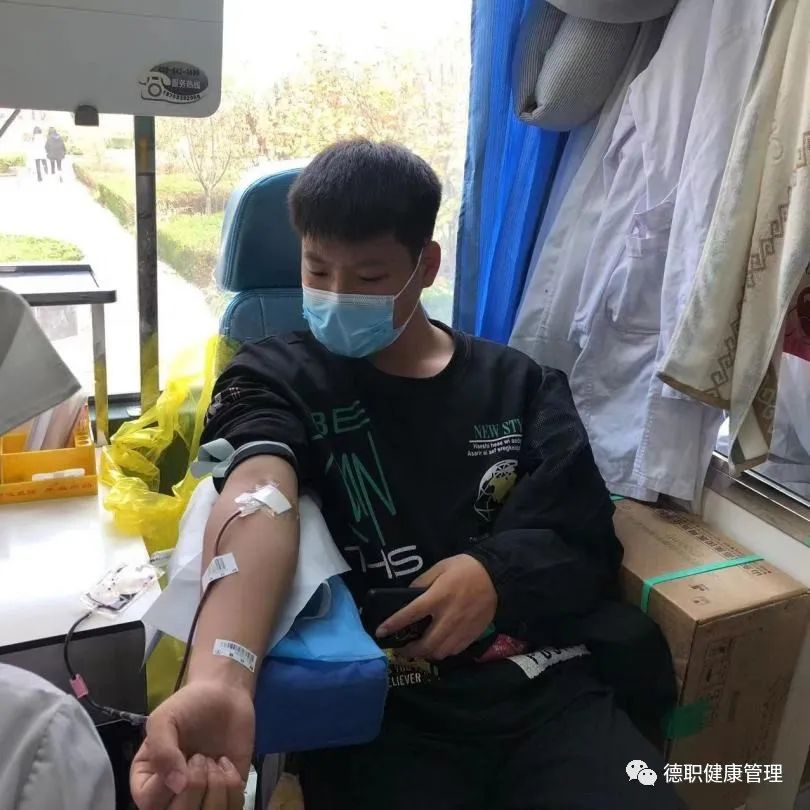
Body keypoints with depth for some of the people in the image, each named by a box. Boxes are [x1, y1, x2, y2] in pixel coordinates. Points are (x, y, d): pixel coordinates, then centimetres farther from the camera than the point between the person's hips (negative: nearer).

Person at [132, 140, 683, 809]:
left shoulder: (519, 385, 11)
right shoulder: (279, 379, 3)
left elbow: (589, 546, 6)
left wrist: (499, 574, -15)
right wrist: (220, 683, -37)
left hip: (542, 689, 2)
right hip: (379, 711, -1)